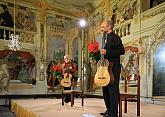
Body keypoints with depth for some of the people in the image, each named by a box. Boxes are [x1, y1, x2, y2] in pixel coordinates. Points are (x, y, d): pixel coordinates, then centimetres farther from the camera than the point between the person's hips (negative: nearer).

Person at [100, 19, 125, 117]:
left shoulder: (115, 37, -8)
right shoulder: (107, 38, 20)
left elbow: (122, 50, -19)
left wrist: (107, 52, -23)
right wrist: (102, 53, 13)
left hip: (114, 68, -10)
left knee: (113, 90, -8)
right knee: (106, 89, 14)